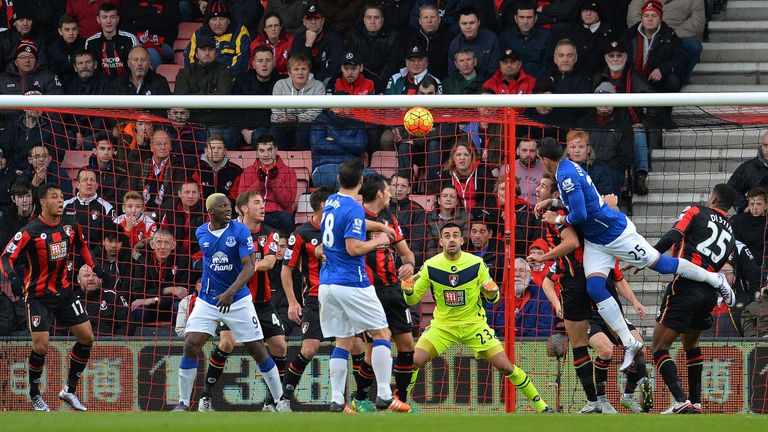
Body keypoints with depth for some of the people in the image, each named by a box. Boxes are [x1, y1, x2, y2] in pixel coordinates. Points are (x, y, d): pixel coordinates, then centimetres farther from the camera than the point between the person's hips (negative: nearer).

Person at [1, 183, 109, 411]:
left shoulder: (71, 225, -1)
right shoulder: (30, 232, -18)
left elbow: (81, 246, 20)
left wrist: (94, 268, 10)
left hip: (64, 290, 6)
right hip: (38, 295, -6)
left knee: (87, 337, 2)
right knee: (40, 348, -13)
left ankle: (70, 390, 17)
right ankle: (34, 395, 11)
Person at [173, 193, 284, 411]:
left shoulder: (240, 232, -12)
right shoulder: (201, 233, 1)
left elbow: (250, 266, -19)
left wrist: (231, 292, -30)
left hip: (238, 300, -3)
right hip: (207, 301, 3)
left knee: (257, 349, 1)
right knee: (190, 346, -11)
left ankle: (279, 399, 15)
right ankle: (183, 403, -2)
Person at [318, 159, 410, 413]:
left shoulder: (330, 203, 13)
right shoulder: (354, 209, -13)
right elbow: (353, 248, -19)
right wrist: (378, 241, -4)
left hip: (327, 284, 8)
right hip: (352, 284, -8)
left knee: (344, 341, 11)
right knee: (382, 334, 2)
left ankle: (336, 400, 3)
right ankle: (384, 396, -5)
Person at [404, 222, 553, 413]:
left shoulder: (477, 264, -11)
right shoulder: (430, 266, -10)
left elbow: (493, 297, 0)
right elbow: (413, 300, -2)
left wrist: (492, 294, -24)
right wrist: (408, 291, -25)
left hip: (474, 324, -1)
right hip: (443, 324, 1)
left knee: (506, 366, -9)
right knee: (414, 361, -19)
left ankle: (541, 405, 5)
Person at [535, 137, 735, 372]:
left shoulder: (566, 175, -26)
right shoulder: (566, 166, 5)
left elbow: (579, 214, -28)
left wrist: (558, 219, -10)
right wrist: (551, 201, 16)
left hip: (616, 233, -10)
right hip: (595, 242, 10)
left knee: (660, 264, 2)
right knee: (595, 289, -4)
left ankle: (715, 280, 22)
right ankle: (629, 343, -2)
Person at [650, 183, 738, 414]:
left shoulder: (696, 212, 6)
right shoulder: (731, 234, 23)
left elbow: (674, 235, -10)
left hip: (686, 285, -6)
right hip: (710, 293, 6)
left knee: (659, 347, -5)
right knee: (691, 344, 30)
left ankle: (681, 402, -19)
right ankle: (696, 402, 27)